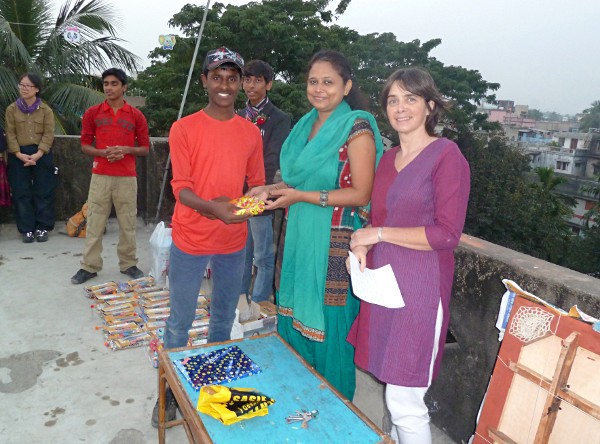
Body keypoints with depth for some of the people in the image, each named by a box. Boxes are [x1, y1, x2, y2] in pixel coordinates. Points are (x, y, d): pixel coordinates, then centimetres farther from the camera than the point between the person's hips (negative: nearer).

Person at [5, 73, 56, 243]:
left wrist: (37, 154, -17)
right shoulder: (11, 109, 5)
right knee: (21, 192, 2)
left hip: (41, 155, -1)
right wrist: (19, 154, -14)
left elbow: (48, 134, -5)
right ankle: (27, 229, 10)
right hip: (18, 156, 1)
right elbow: (10, 134, 0)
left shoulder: (46, 110, 1)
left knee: (43, 192, 1)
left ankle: (42, 227, 10)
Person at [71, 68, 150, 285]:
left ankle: (128, 264, 19)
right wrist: (103, 152, -12)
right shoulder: (92, 113, 5)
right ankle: (90, 266, 15)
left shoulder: (136, 115, 3)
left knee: (128, 223, 6)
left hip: (127, 177, 0)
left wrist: (126, 150, -14)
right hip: (100, 176, 1)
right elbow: (85, 145, 7)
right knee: (94, 223, 5)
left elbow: (145, 149, 6)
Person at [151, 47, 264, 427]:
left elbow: (256, 183, 10)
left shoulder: (251, 132, 4)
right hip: (191, 242, -3)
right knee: (179, 322, 8)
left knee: (224, 318, 17)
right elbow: (181, 188, -10)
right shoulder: (183, 128, -6)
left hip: (234, 243, 3)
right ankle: (170, 389, 29)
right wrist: (211, 207, -30)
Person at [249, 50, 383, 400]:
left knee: (328, 329, 3)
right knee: (293, 319, 16)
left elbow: (361, 194, -15)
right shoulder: (306, 125, 13)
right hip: (298, 238, 8)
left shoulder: (357, 127, -10)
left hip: (335, 244, -7)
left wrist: (302, 196, -18)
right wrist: (273, 189, 5)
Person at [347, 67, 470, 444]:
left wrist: (379, 233, -11)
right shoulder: (388, 159, 13)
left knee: (405, 402, 0)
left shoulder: (446, 155, -8)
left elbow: (446, 236, -15)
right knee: (395, 392, 17)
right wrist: (363, 244, 2)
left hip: (420, 288, -6)